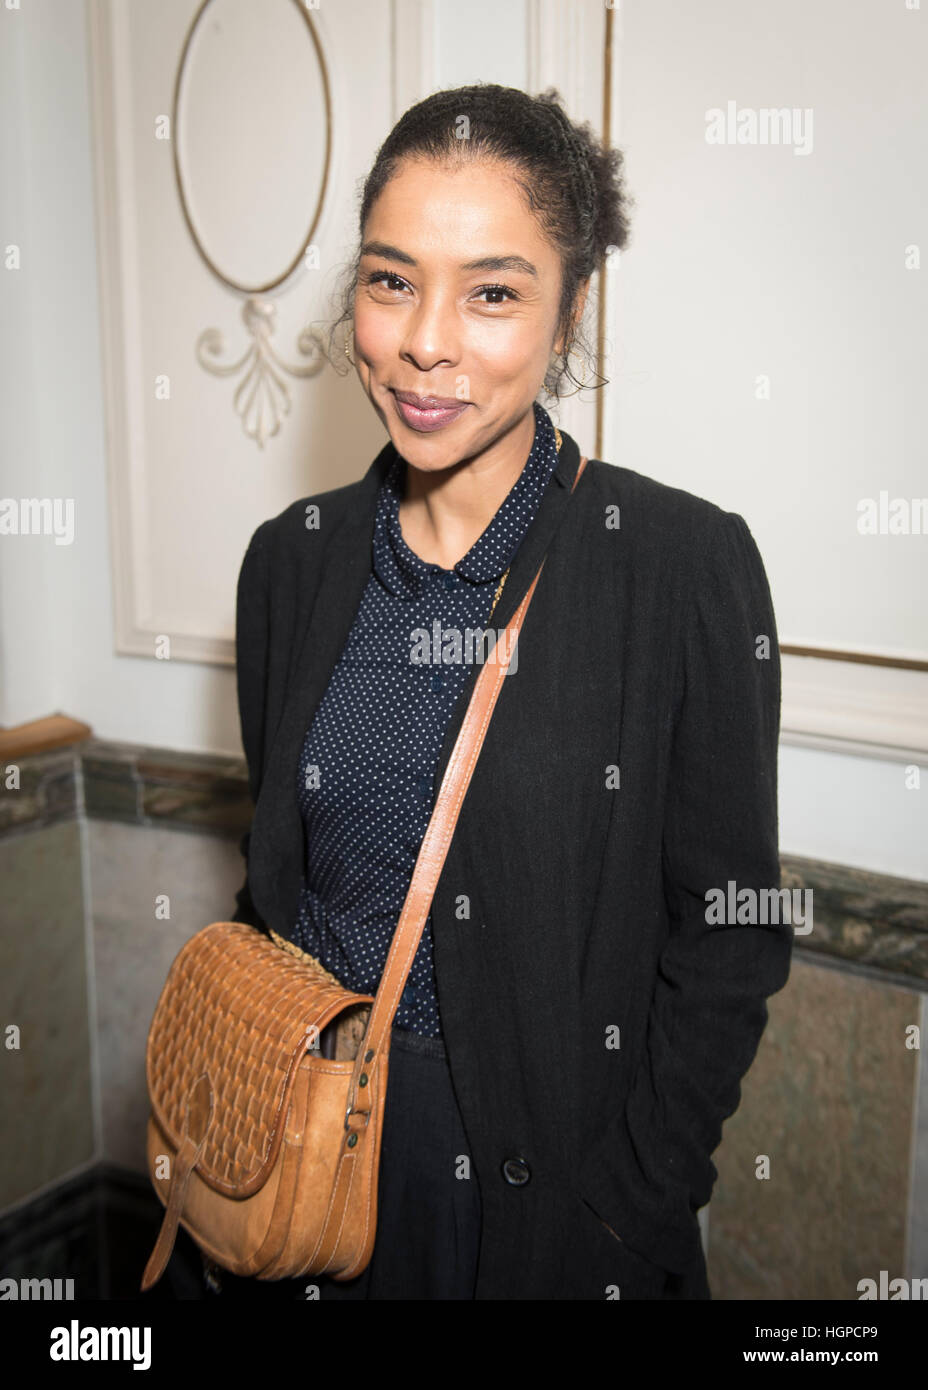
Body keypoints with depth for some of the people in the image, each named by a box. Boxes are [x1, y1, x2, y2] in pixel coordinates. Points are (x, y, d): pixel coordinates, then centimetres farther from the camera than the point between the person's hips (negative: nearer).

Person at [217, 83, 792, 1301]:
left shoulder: (689, 565, -16)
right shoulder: (292, 558, -2)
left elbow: (728, 938, -11)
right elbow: (276, 868, 7)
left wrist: (633, 1210, -12)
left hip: (547, 1159, -3)